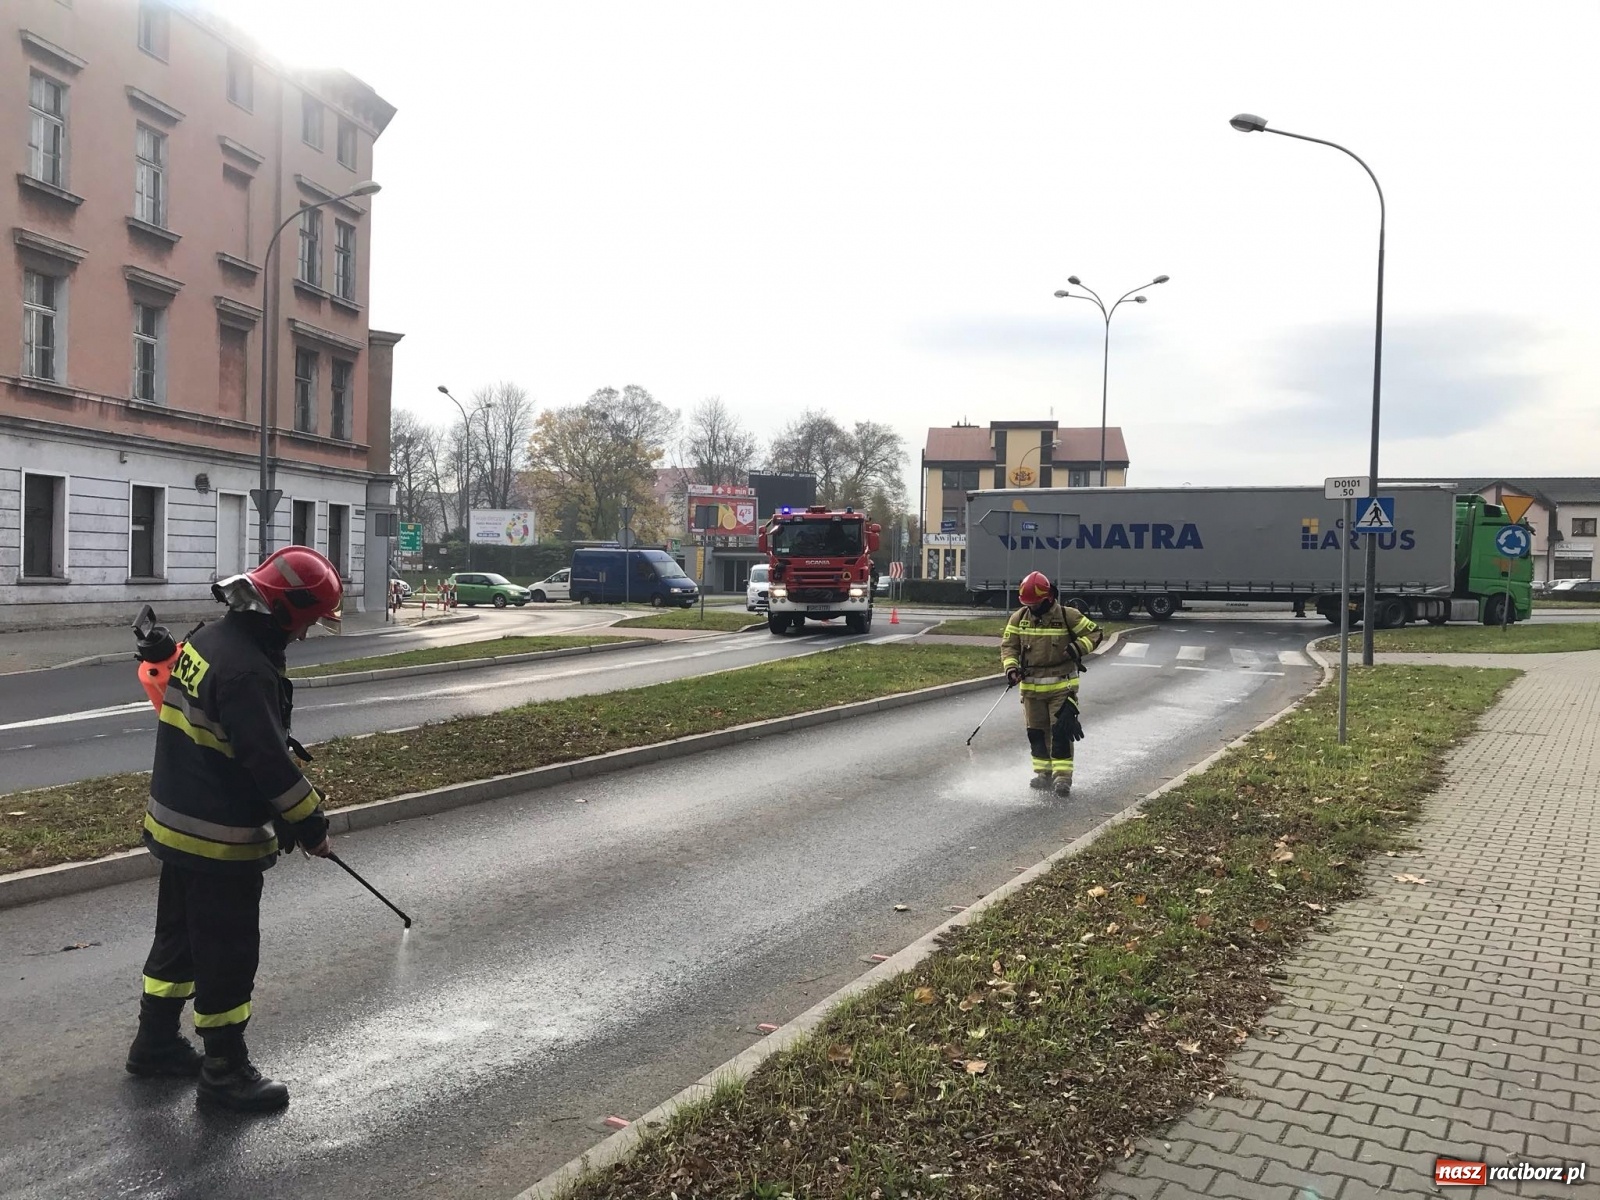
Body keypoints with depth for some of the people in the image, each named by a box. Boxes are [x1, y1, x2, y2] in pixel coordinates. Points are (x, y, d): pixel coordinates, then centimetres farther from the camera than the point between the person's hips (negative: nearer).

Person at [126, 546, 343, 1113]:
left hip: (175, 825, 10)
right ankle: (225, 1071, 19)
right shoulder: (248, 669, -28)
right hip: (219, 841, -10)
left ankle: (155, 1042, 41)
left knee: (180, 935, 24)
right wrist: (311, 825, -13)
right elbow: (268, 760, -26)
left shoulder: (208, 638, 4)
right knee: (228, 955, 5)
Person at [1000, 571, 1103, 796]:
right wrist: (1011, 667, -10)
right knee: (1036, 732, 10)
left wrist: (1077, 648, -19)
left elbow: (1095, 633, -1)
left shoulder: (1067, 616, -9)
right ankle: (1043, 773, 23)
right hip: (1031, 686, 4)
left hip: (1062, 685, -4)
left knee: (1061, 730, -9)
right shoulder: (1019, 618, 1)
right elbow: (1008, 645, 8)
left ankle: (1063, 775, -2)